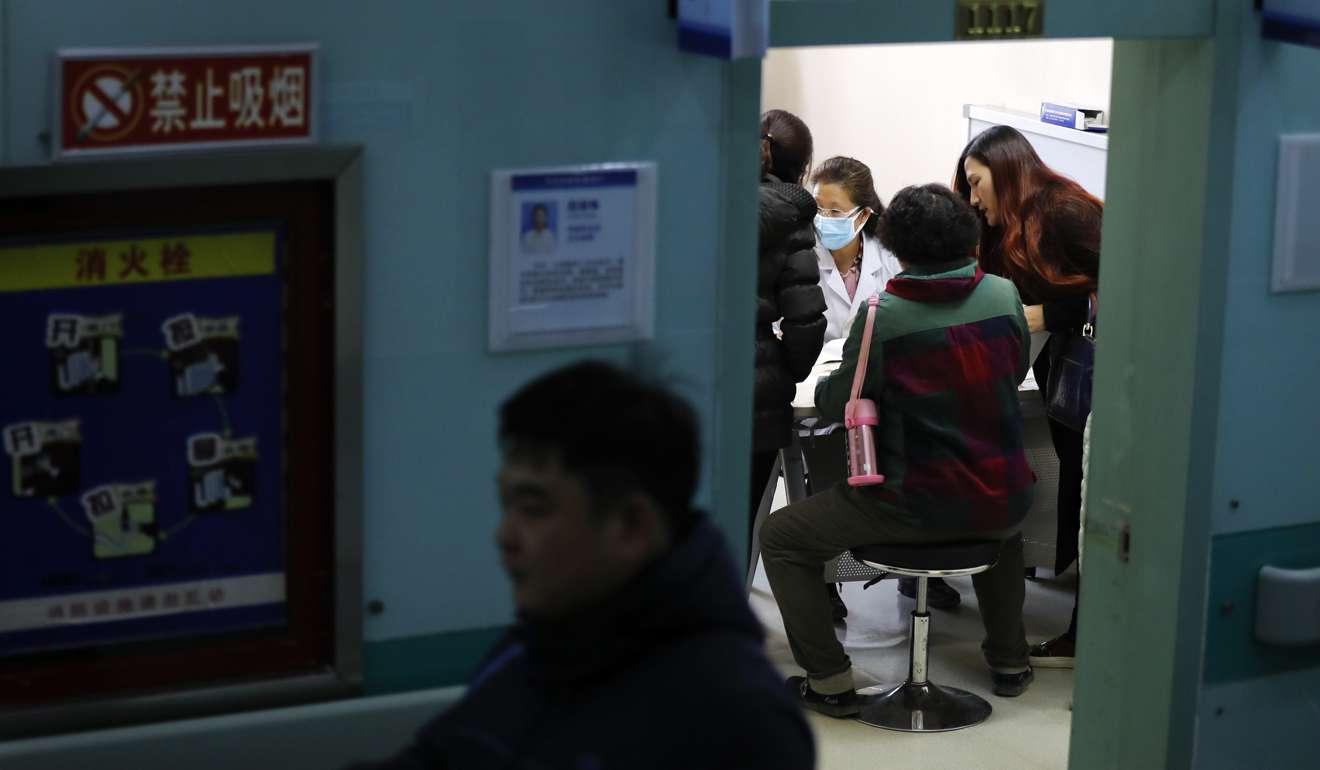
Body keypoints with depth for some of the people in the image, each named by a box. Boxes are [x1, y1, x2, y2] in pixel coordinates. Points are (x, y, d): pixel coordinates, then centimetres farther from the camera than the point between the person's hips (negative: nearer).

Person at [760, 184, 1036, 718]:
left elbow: (838, 406, -5)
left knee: (781, 538, 10)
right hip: (1002, 502, 5)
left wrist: (825, 385, 17)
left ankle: (830, 681, 7)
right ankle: (1009, 659, 40)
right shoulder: (1004, 296, -2)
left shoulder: (882, 316, -14)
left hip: (915, 508, -5)